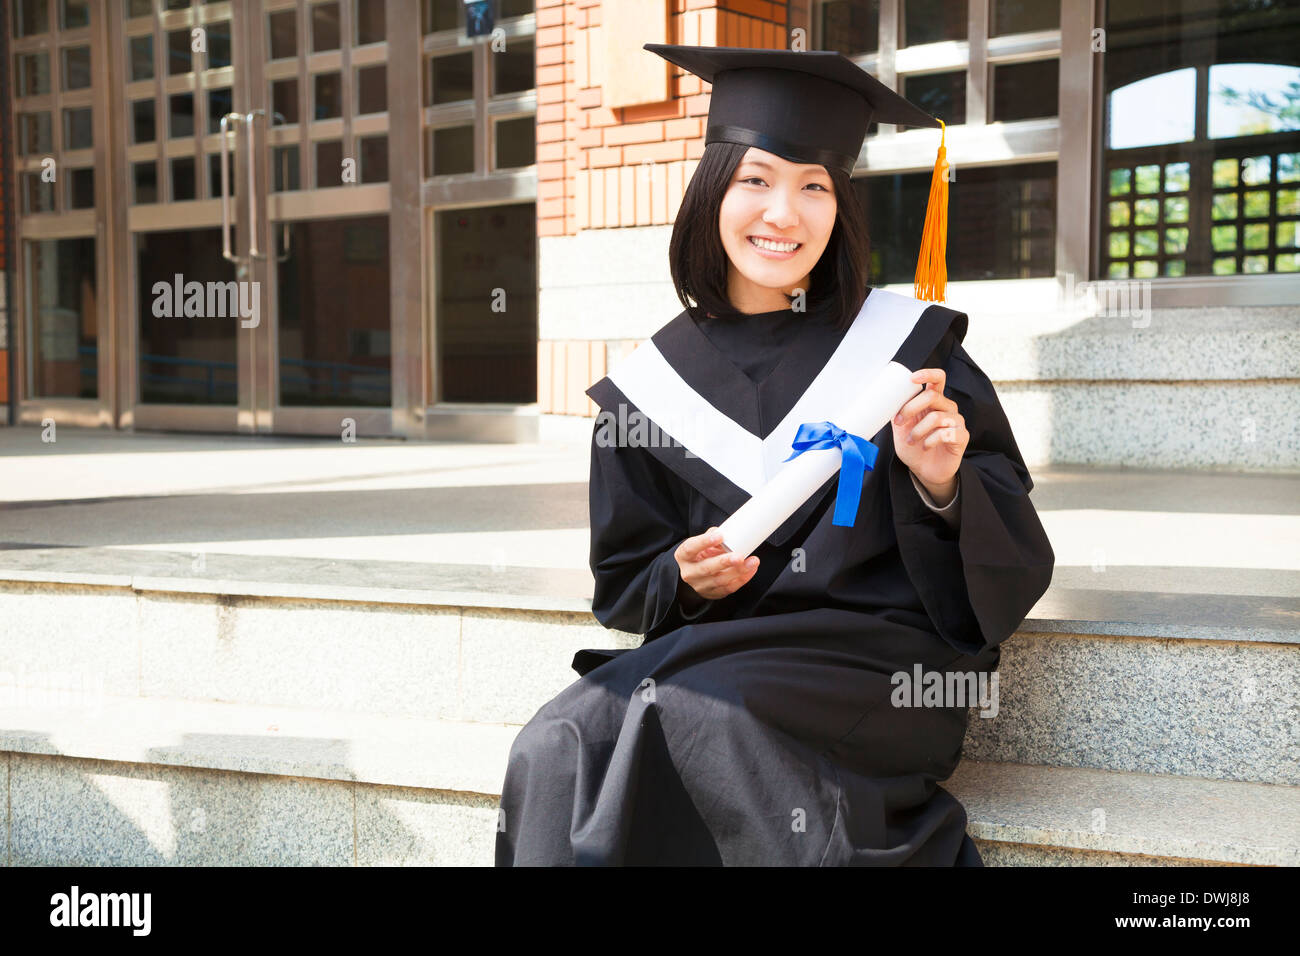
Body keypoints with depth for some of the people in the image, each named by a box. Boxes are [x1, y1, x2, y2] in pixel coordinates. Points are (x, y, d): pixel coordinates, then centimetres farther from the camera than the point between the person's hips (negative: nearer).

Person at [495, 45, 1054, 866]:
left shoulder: (912, 347, 2)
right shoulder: (648, 386, 8)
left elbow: (1015, 558, 1)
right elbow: (625, 585, 14)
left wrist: (944, 485, -19)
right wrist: (686, 579, -7)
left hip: (879, 662, -3)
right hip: (707, 652, 3)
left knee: (694, 717, -32)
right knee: (556, 752, -26)